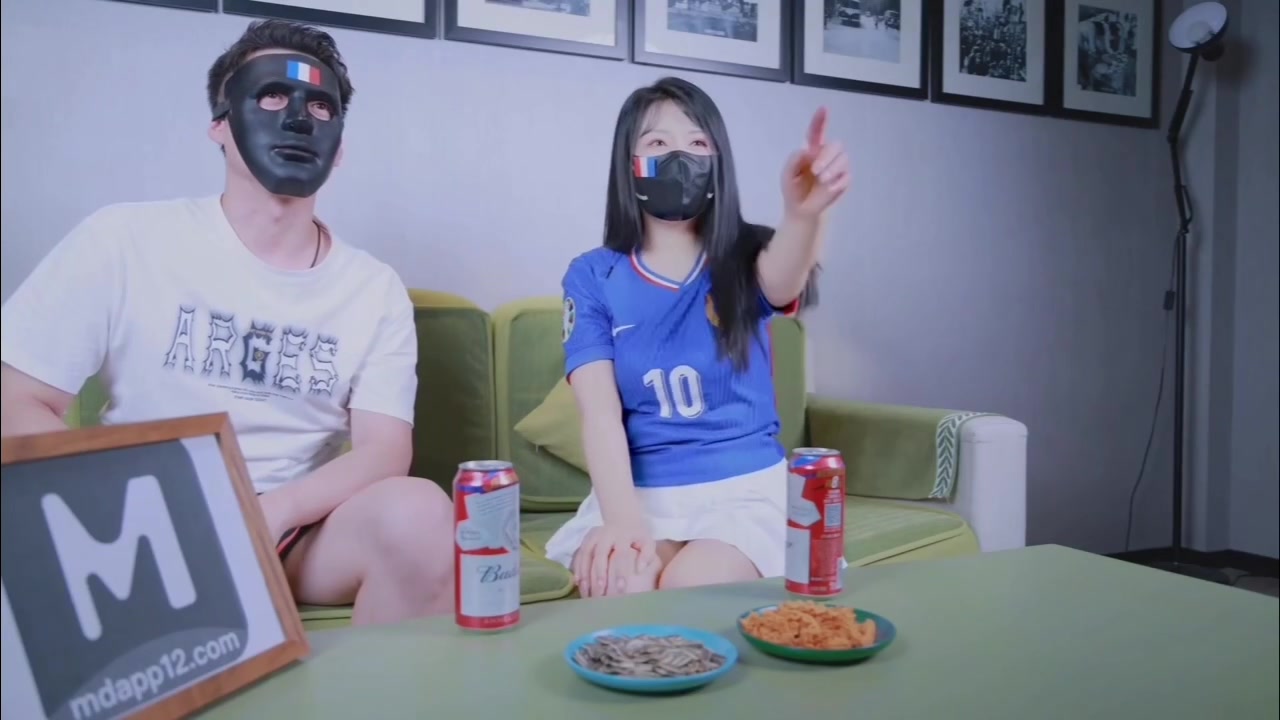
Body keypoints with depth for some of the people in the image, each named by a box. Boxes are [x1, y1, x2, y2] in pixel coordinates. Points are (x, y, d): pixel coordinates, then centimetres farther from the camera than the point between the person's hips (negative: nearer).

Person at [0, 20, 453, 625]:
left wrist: (270, 515, -24)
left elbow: (385, 451, -4)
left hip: (294, 535, 2)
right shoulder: (123, 241, -1)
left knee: (418, 512, -29)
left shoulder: (376, 291, 4)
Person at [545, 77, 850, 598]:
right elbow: (599, 412, -9)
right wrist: (622, 520, -25)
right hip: (635, 491, 1)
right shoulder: (591, 277, 1)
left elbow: (783, 281, -26)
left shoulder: (744, 258, 1)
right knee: (617, 594, -29)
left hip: (744, 487, 0)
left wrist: (804, 214, -51)